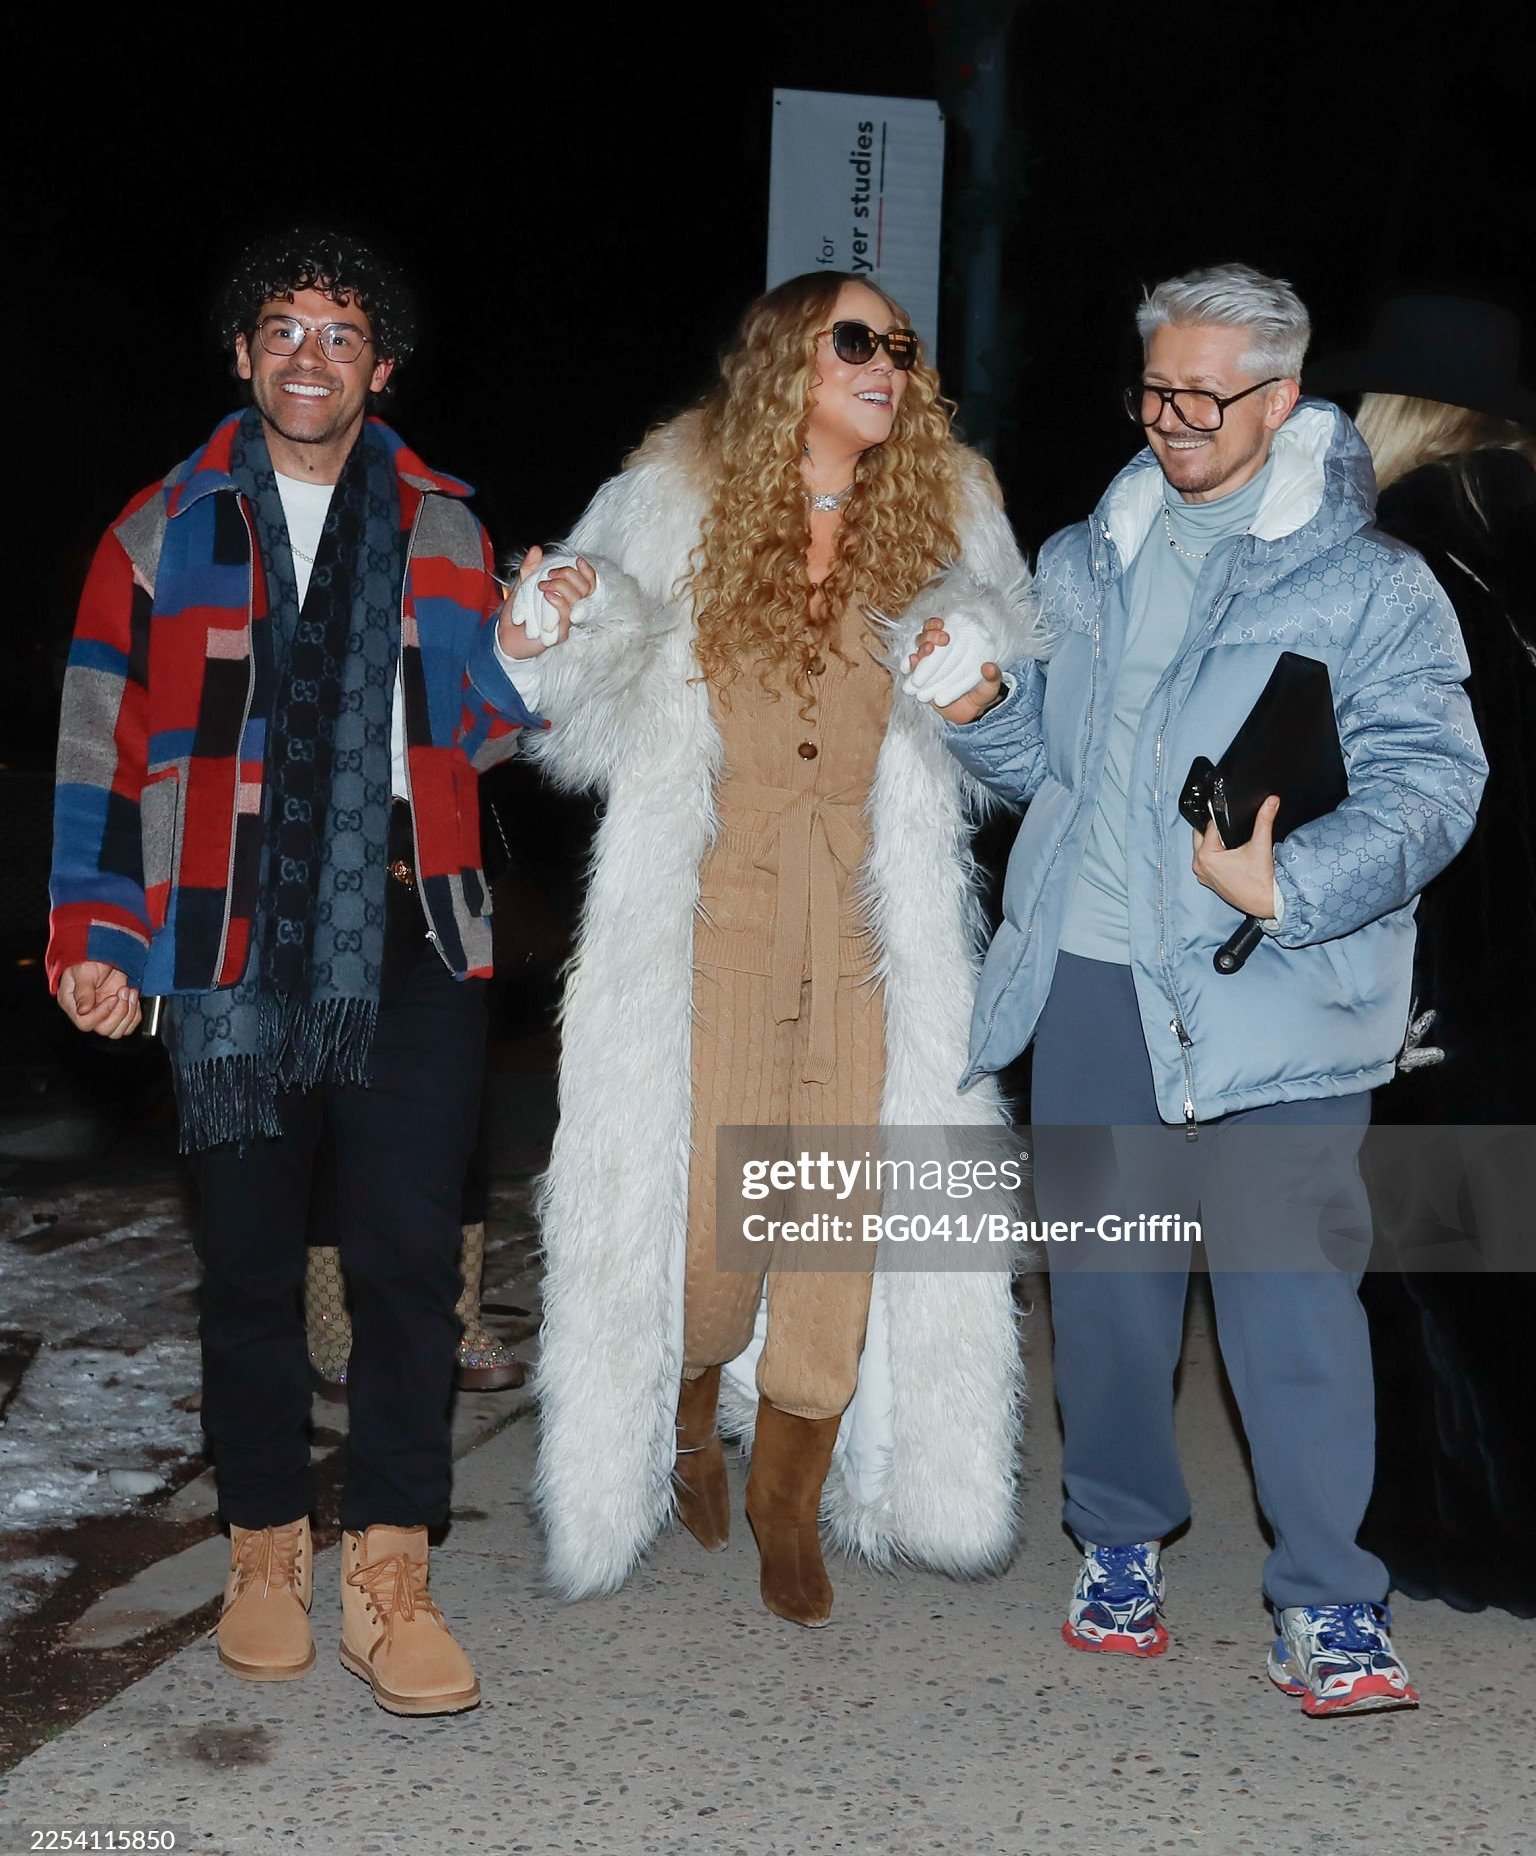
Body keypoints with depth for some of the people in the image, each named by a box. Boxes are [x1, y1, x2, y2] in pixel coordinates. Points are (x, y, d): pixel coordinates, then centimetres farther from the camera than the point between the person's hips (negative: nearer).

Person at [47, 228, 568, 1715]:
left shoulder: (438, 527, 13)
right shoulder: (165, 531, 9)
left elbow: (477, 722, 17)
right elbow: (105, 741, 6)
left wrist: (534, 646, -4)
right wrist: (94, 933, -1)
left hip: (407, 938, 0)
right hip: (232, 946, 0)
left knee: (409, 1254, -4)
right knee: (249, 1258, 8)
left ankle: (387, 1576, 6)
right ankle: (265, 1548, 24)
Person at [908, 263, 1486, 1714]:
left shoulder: (1369, 583, 0)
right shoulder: (1082, 563, 16)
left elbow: (1427, 782, -8)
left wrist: (1289, 887, -24)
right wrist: (982, 707, 0)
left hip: (1269, 998, -4)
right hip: (1090, 981, 5)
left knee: (1290, 1286, -7)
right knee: (1101, 1271, 11)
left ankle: (1327, 1606, 6)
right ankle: (1120, 1542, 30)